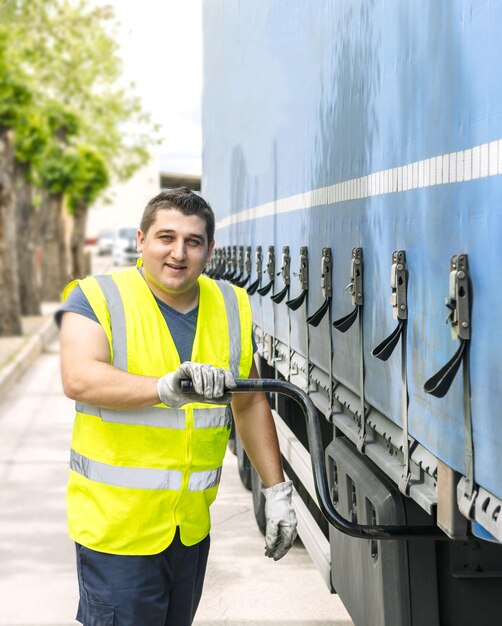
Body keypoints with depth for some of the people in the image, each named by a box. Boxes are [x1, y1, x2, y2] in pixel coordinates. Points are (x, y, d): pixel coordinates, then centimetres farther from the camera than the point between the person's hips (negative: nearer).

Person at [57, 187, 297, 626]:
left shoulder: (231, 307, 7)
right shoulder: (97, 298, -8)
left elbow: (251, 404, 13)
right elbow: (78, 379, -26)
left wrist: (277, 490, 9)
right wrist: (166, 388, -40)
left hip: (192, 523, 5)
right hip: (116, 524, -5)